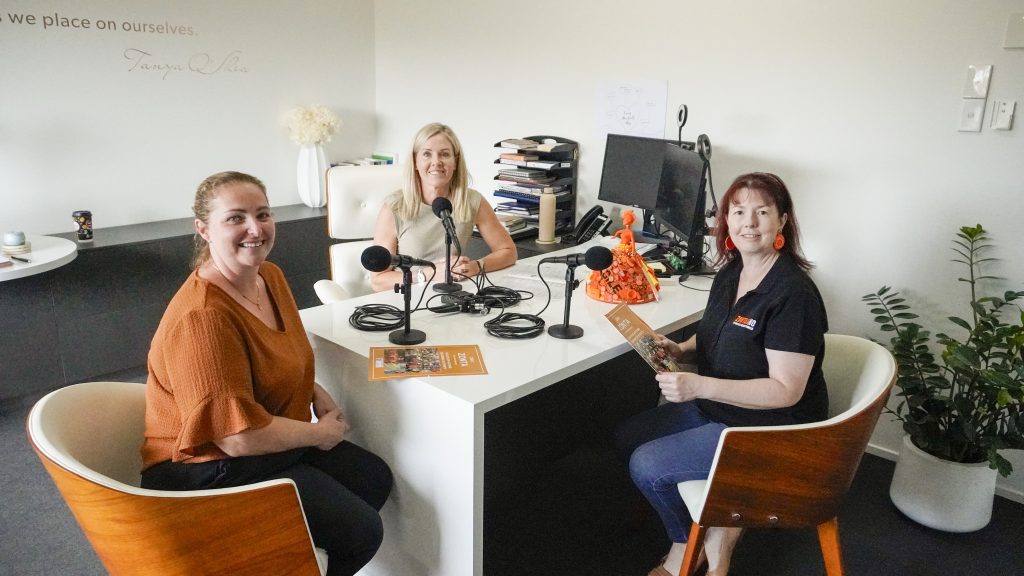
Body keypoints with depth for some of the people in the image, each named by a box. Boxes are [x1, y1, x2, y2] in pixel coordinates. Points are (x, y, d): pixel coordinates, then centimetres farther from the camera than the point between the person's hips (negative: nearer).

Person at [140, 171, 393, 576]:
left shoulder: (270, 276, -1)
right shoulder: (202, 318, -29)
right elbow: (239, 436, -29)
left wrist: (315, 392, 0)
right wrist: (319, 434, -14)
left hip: (273, 442, 9)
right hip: (210, 471, -9)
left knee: (375, 478, 16)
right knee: (361, 530, -10)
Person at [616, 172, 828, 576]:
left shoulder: (793, 294, -25)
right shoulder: (730, 273, 1)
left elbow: (786, 390, -27)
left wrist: (698, 385, -33)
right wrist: (681, 350, -5)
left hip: (770, 431, -9)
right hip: (716, 408, 9)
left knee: (646, 466, -15)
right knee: (629, 436, 8)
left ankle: (690, 542, 15)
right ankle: (713, 526, 9)